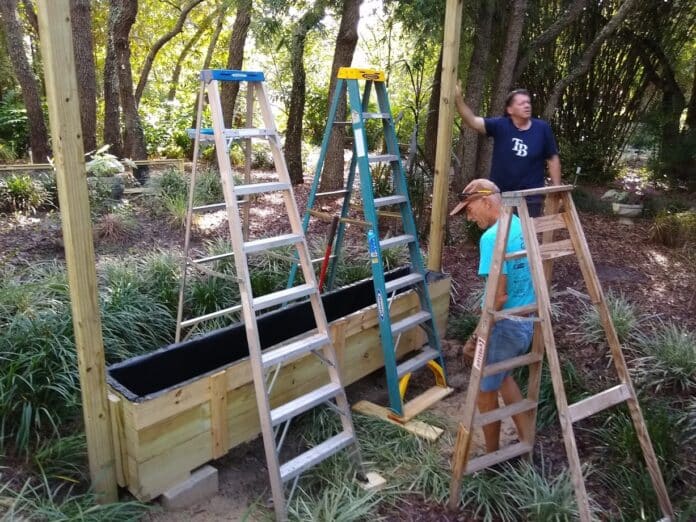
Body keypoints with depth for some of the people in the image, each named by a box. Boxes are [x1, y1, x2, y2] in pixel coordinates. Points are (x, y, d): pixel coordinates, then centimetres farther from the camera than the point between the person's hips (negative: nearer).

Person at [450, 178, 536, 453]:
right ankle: (528, 442, 35)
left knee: (486, 389, 11)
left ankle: (492, 456, 29)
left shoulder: (493, 237, -23)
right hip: (528, 321, 9)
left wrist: (477, 335, -17)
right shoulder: (522, 226, 5)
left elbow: (499, 296, -26)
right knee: (502, 376, 28)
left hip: (505, 325, -9)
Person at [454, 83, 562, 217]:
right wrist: (458, 98, -30)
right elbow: (472, 121, -16)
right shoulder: (500, 125, -5)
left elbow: (553, 159, 3)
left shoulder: (542, 128, -4)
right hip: (500, 195, 1)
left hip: (531, 197, 0)